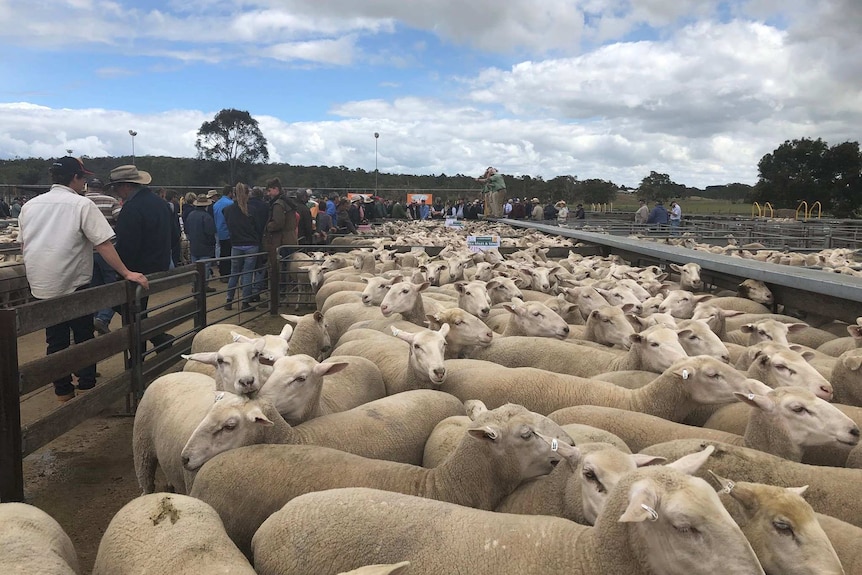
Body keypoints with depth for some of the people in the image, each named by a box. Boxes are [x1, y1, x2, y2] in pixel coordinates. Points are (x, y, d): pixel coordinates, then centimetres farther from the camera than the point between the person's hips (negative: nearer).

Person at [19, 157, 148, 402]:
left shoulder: (29, 206, 7)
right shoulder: (82, 204, -11)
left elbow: (23, 245, 16)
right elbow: (103, 244, -17)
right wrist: (126, 273, -16)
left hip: (41, 287, 5)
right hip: (74, 285, -5)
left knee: (55, 340, 14)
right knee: (84, 337, 11)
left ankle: (62, 390, 22)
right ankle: (86, 386, 15)